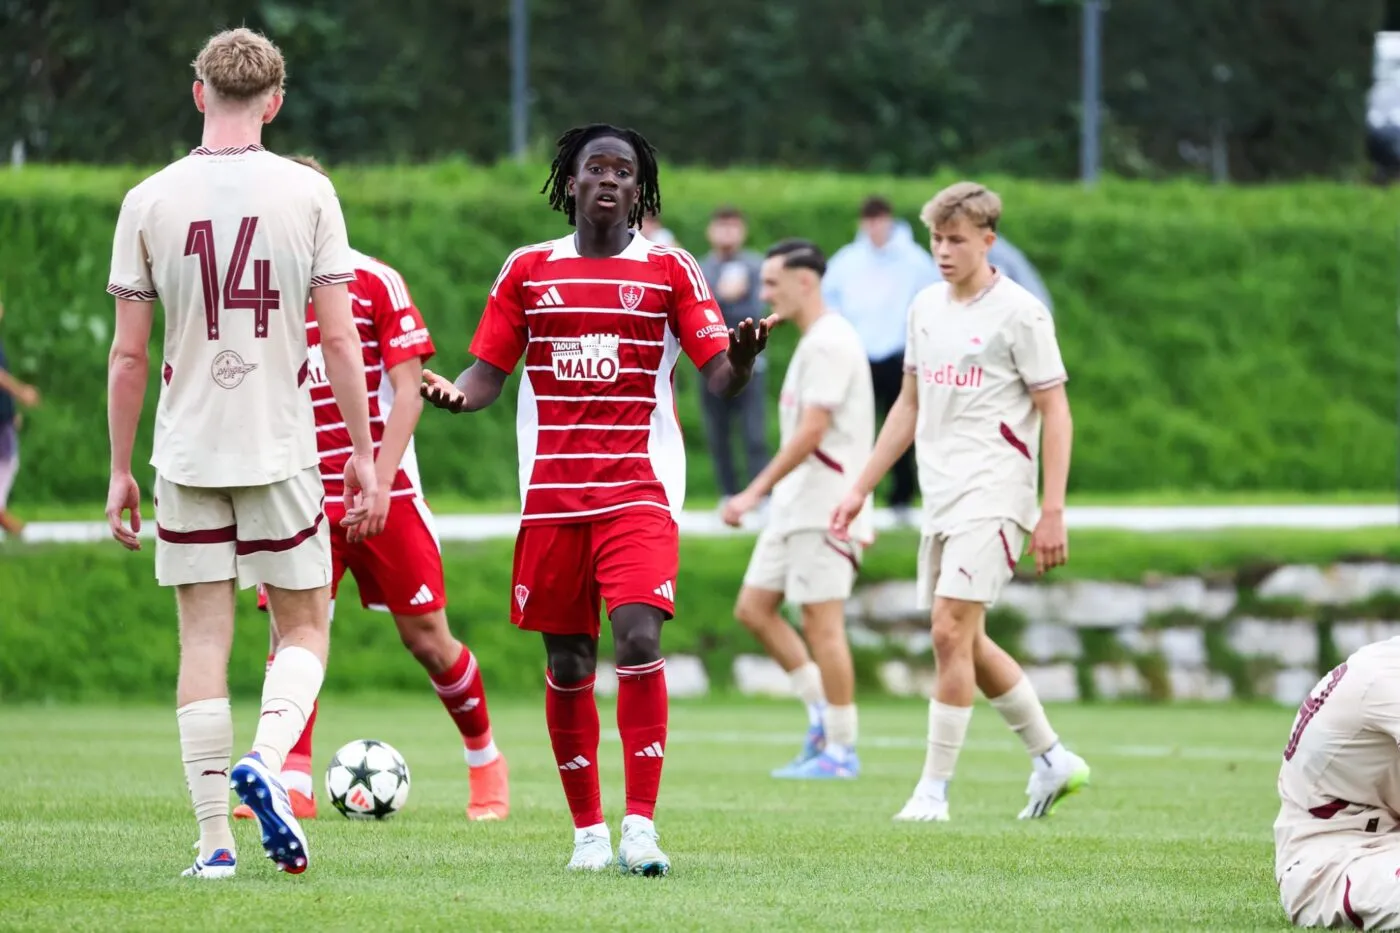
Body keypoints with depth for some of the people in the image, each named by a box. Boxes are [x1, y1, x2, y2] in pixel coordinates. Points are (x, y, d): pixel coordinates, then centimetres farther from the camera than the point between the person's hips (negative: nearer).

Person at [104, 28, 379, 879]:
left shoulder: (150, 201, -2)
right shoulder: (307, 193, -4)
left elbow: (129, 355, -1)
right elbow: (340, 340, -5)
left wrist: (120, 471, 8)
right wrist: (364, 455, 2)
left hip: (186, 456, 1)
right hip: (281, 449, -1)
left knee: (204, 639, 6)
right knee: (305, 625, 12)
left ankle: (215, 839, 3)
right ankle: (267, 757, -15)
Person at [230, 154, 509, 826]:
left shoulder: (374, 281, -4)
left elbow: (407, 391, -6)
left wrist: (378, 482, -15)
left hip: (384, 493, -2)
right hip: (301, 494, 2)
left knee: (426, 639, 3)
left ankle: (485, 759, 23)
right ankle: (293, 784, -12)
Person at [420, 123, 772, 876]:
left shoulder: (669, 269, 4)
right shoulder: (528, 269, 10)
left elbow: (719, 375, -2)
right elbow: (489, 372, 11)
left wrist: (741, 358, -25)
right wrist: (453, 393, -12)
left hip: (640, 490, -2)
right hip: (551, 495, 3)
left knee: (638, 638, -20)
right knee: (566, 664, 5)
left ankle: (640, 825, -18)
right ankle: (588, 830, 17)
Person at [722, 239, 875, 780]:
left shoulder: (829, 344, -15)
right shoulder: (813, 343, 17)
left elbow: (811, 433, -22)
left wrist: (756, 492, -22)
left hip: (823, 507, -10)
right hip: (796, 507, 10)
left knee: (821, 621, -7)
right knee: (753, 608, 8)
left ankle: (841, 750, -1)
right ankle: (822, 712, 12)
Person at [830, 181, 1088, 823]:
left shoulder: (1018, 313, -9)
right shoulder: (926, 307, 12)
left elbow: (1054, 413, -9)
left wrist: (1053, 512, -15)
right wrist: (861, 490, 18)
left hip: (992, 495, -8)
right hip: (940, 498, 8)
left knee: (951, 632, -14)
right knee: (966, 644, 10)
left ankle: (934, 789, -9)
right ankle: (1052, 758, 25)